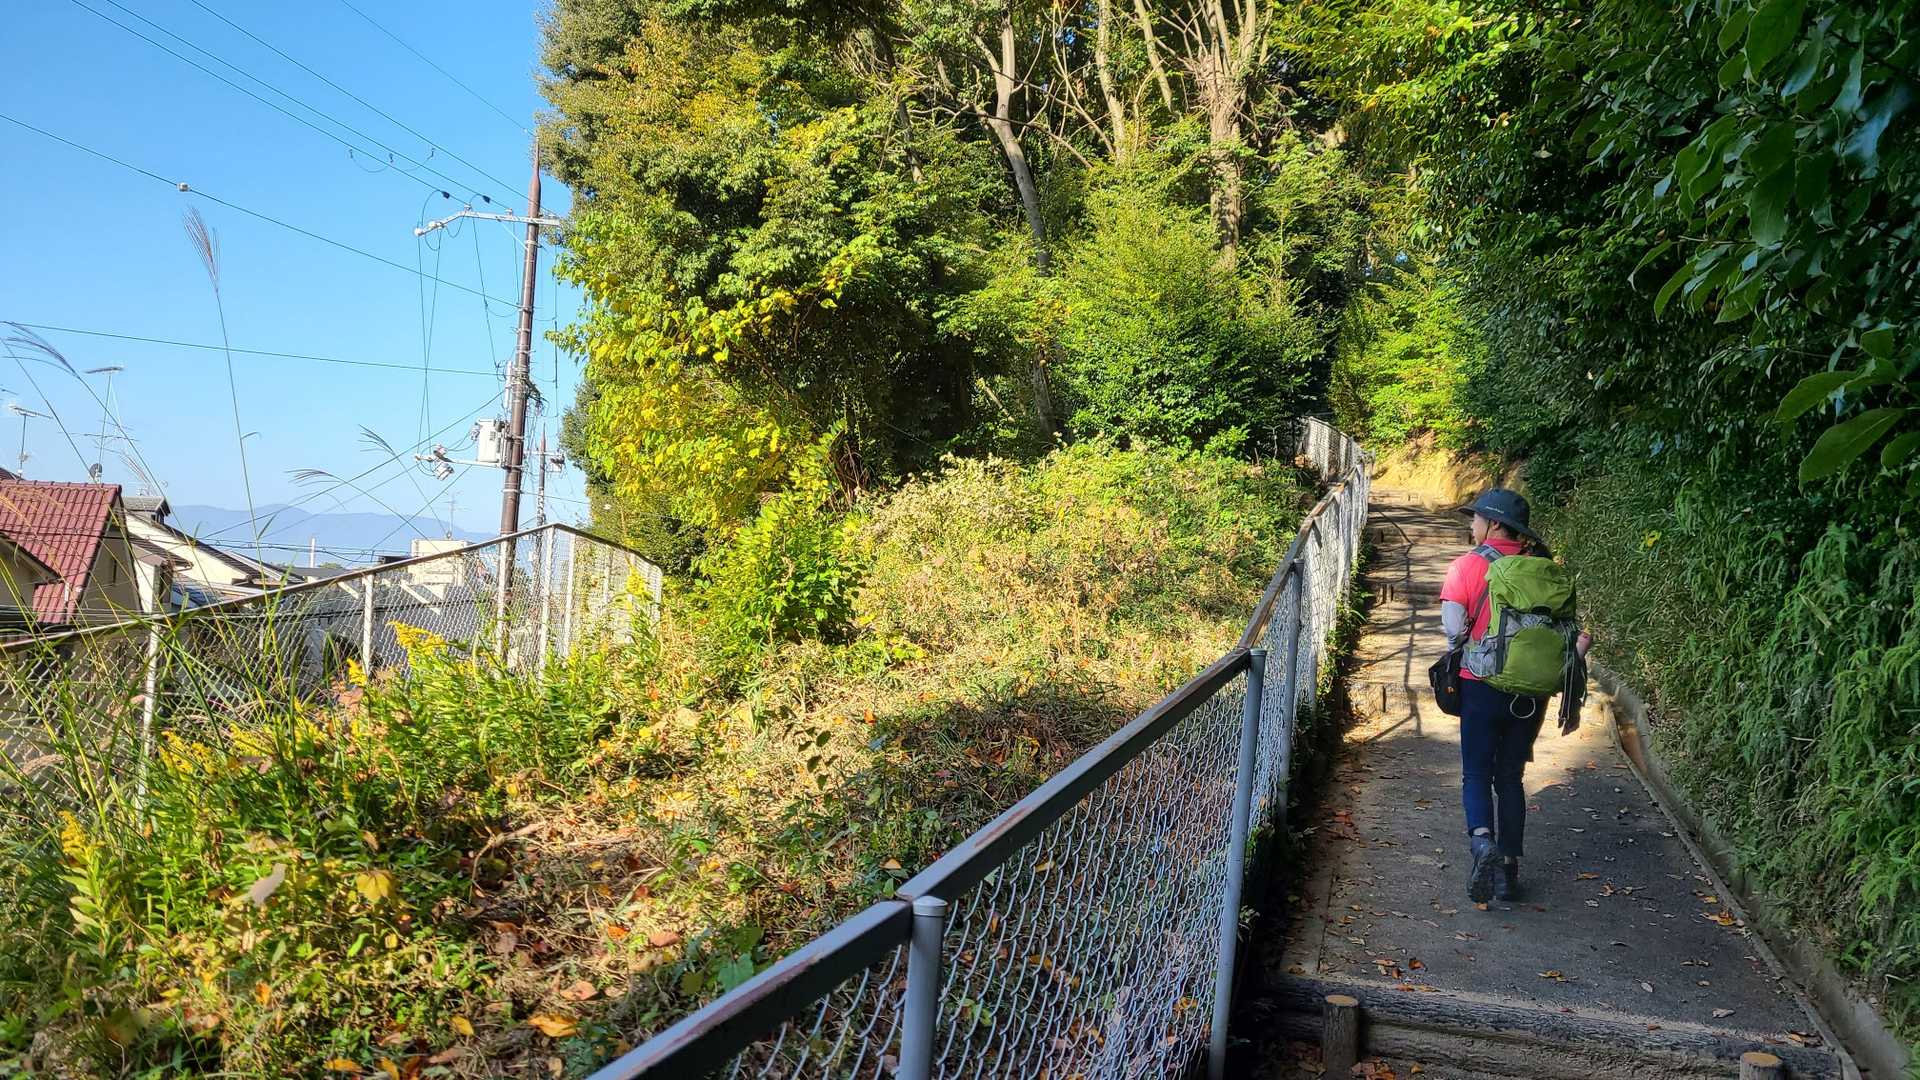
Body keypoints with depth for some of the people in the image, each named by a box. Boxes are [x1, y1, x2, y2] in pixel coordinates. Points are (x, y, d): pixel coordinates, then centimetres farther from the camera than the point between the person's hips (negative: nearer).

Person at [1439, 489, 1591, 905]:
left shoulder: (1468, 565, -8)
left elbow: (1454, 629, -14)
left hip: (1482, 686, -3)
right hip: (1531, 692, 3)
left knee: (1477, 774, 7)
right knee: (1511, 777, 14)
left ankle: (1481, 838, -20)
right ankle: (1509, 869, 13)